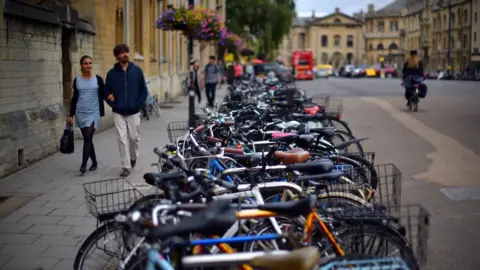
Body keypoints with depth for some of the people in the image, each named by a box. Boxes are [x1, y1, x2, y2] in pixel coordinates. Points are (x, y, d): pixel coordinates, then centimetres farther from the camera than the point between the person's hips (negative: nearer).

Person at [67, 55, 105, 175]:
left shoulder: (98, 79, 0)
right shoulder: (77, 80, 5)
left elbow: (102, 97, 3)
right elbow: (74, 98, 10)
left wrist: (102, 113, 0)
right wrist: (71, 115, 7)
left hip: (93, 113, -3)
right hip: (80, 113, 3)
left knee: (88, 138, -13)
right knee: (87, 138, 8)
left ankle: (83, 165, -15)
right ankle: (94, 162, 23)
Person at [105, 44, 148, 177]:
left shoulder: (137, 70, 0)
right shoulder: (111, 73, 1)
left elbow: (144, 90, 3)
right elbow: (106, 92, 7)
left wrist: (138, 104, -6)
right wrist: (113, 104, -6)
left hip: (133, 112, 0)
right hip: (118, 113, 0)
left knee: (134, 137, 8)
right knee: (122, 139, -3)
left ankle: (133, 157, 36)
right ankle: (126, 166, 3)